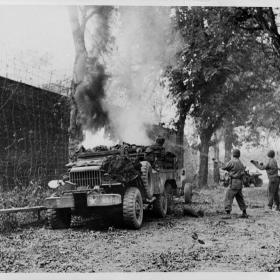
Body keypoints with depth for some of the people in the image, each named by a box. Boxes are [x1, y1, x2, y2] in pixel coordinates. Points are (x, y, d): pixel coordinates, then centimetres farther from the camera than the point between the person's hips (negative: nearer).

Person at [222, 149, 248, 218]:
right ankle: (244, 213, 24)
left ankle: (228, 214, -17)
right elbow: (243, 172, 21)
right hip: (240, 183, 8)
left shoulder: (232, 161, -10)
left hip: (234, 182, -8)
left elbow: (224, 168, -3)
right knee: (240, 198, 19)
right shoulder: (241, 163, 13)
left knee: (228, 198, -8)